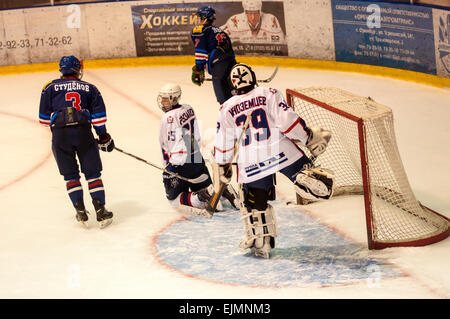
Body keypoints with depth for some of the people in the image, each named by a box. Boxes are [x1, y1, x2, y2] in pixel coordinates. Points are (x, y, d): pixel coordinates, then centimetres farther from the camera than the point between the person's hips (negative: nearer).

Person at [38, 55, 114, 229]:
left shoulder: (50, 87, 12)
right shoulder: (89, 88, 14)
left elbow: (44, 116, 9)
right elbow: (98, 115, 8)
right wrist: (103, 137, 13)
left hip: (60, 135, 0)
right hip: (83, 132, 0)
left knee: (70, 175, 11)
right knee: (93, 172, 7)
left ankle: (80, 211, 5)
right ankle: (101, 211, 1)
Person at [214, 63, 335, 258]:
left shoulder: (227, 109, 9)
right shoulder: (268, 95, 3)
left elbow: (223, 143, 13)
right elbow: (288, 120, -7)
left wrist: (223, 167, 26)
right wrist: (310, 138, 2)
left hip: (250, 164, 2)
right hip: (280, 152, -2)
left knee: (255, 202, 18)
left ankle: (260, 242, 17)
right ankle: (306, 179, -30)